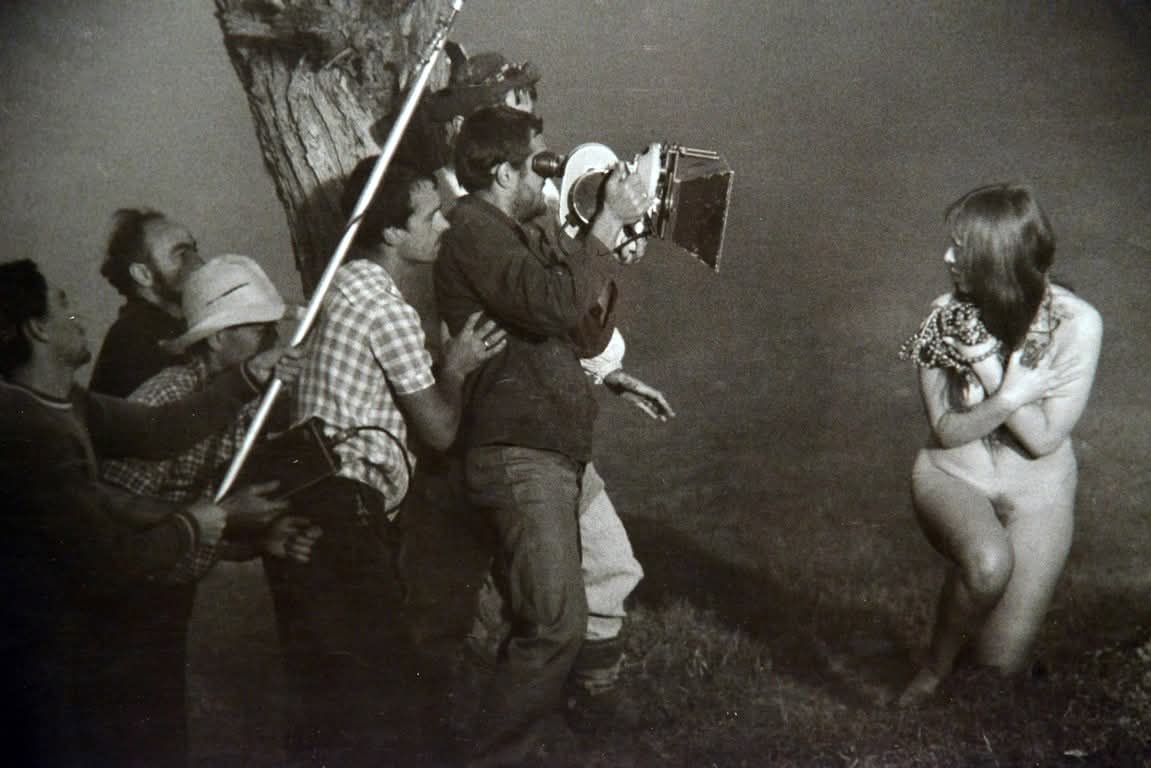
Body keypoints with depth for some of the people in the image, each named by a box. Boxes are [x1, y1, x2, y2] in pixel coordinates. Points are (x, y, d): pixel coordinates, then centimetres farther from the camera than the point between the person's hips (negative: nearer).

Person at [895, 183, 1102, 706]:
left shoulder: (1076, 323, -17)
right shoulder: (948, 316, -12)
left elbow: (1042, 438, -18)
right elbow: (946, 429, -10)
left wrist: (988, 365, -25)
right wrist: (1015, 394, -23)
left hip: (1036, 493, 0)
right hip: (951, 475, 0)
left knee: (1002, 660, -5)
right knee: (989, 561, -36)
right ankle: (938, 663, -6)